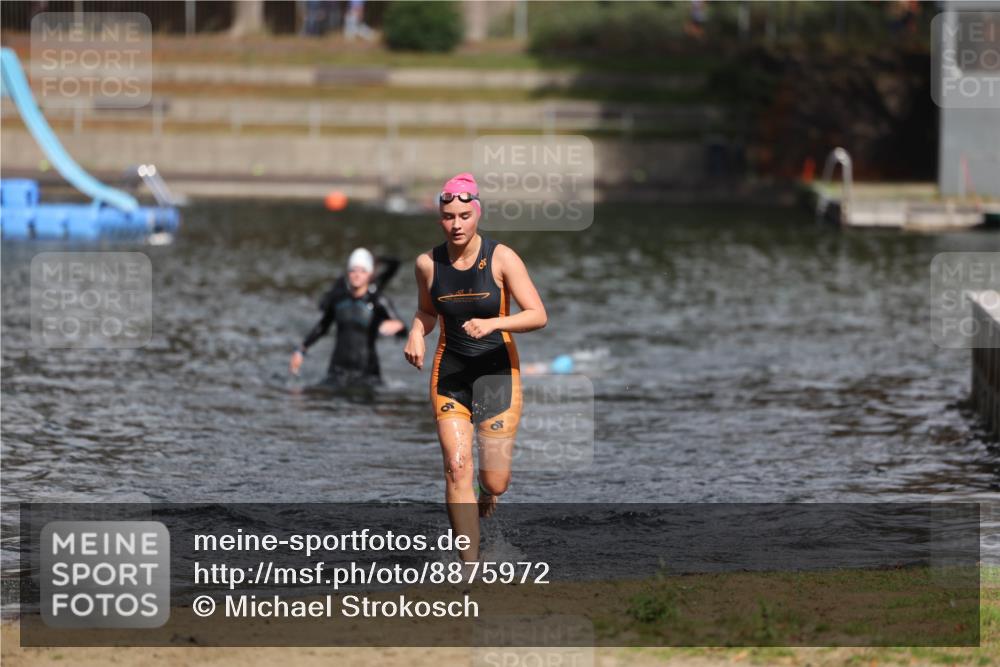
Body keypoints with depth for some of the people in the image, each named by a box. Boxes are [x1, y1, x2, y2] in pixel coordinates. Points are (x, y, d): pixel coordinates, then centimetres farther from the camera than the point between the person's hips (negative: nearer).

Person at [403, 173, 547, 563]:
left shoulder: (501, 259, -11)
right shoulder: (429, 264, -1)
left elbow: (538, 315, -14)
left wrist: (492, 324, -29)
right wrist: (416, 334, -4)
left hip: (497, 371, -2)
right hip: (450, 373, 2)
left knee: (495, 482, -2)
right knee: (456, 467, -14)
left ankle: (487, 492, 39)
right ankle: (470, 568, -9)